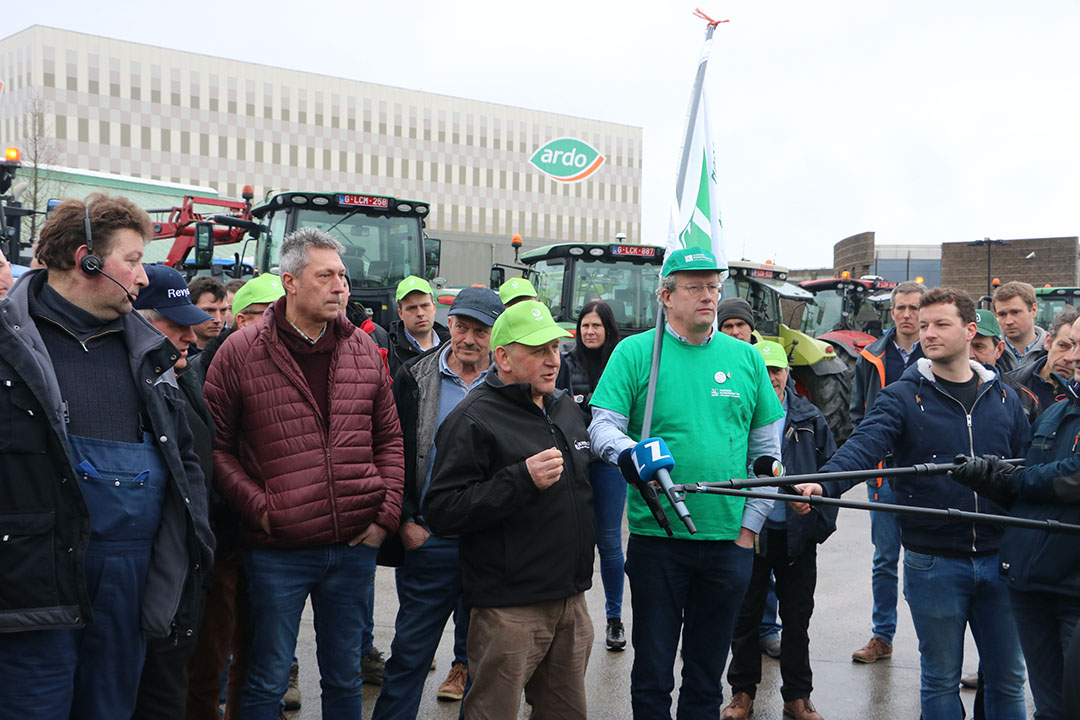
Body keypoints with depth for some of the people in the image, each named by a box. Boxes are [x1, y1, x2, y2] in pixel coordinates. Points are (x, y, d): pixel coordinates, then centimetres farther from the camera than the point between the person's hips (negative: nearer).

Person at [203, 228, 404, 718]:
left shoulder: (363, 349, 6)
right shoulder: (241, 353, -5)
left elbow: (389, 438, 11)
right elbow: (216, 446, -4)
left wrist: (386, 512, 1)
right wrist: (258, 507, -13)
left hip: (355, 548, 4)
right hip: (278, 550, -3)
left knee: (344, 676, 16)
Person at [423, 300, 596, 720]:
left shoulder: (566, 408, 14)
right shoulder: (473, 419, -12)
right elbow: (440, 512, -20)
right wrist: (523, 479, -26)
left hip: (571, 601, 8)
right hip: (509, 609, -7)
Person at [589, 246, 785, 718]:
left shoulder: (745, 357, 8)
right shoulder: (635, 352, -1)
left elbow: (767, 448, 10)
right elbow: (603, 424, -6)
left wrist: (750, 524, 3)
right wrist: (627, 450, -28)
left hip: (729, 542, 3)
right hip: (656, 540, -2)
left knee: (708, 671, 14)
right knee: (653, 667, 6)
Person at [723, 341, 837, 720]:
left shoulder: (810, 419, 5)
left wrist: (822, 522, -1)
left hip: (798, 534, 2)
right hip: (748, 532, -1)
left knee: (797, 618, 11)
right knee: (745, 616, 9)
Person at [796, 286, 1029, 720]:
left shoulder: (1003, 398, 8)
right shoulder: (902, 397, -4)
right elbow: (863, 446, -20)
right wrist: (824, 482, -40)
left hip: (998, 560, 3)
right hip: (933, 564, -3)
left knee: (1008, 678, 12)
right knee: (941, 680, 8)